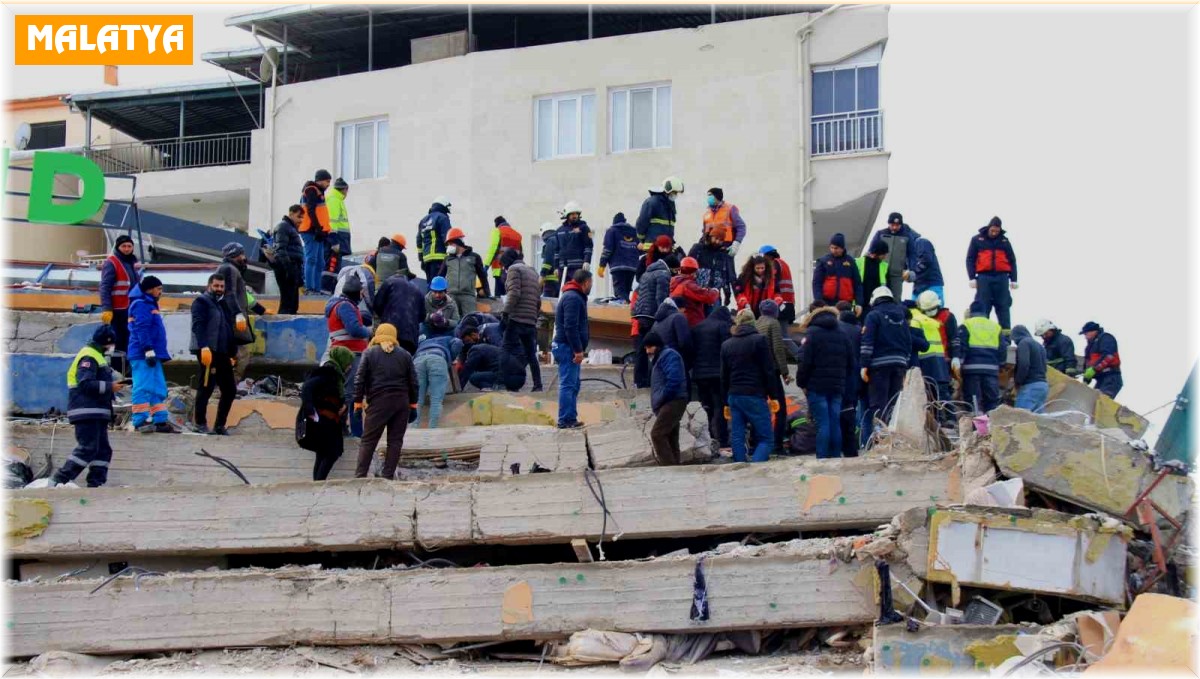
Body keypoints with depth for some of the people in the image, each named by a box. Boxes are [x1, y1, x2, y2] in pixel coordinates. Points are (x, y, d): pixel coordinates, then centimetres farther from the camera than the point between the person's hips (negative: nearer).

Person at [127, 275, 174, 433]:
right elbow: (142, 329, -18)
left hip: (152, 355, 10)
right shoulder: (141, 304, -8)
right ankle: (140, 421, -12)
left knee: (158, 389, 9)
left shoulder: (149, 305, 24)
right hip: (143, 355, -10)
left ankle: (160, 421, 10)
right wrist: (148, 350, -24)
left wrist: (160, 353, 26)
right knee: (143, 387, -11)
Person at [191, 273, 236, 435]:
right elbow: (198, 326, -15)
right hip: (208, 351, -8)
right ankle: (200, 423, 3)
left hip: (223, 354, 8)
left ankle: (220, 425, 14)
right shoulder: (201, 302, -2)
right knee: (206, 388, -5)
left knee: (230, 390, 6)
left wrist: (232, 353, 20)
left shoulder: (223, 304, 23)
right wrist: (204, 347, -27)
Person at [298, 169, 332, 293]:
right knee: (311, 259, -14)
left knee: (320, 263, 9)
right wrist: (318, 228, -21)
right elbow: (310, 211, -17)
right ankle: (309, 288, -17)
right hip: (311, 231, -10)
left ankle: (317, 289, 11)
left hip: (317, 231, 10)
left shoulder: (318, 191, 24)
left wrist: (324, 231, 20)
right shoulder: (311, 190, -6)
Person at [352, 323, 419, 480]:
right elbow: (413, 381, 9)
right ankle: (388, 476, 2)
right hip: (401, 402, 2)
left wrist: (358, 401, 3)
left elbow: (360, 379, -2)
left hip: (378, 402, -2)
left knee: (368, 440, 1)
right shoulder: (405, 354, 10)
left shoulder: (369, 353, 4)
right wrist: (413, 403, 14)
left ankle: (360, 476, -5)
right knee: (395, 440, 6)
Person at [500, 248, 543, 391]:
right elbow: (538, 301, 21)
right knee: (531, 354, 11)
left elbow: (514, 293, -14)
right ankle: (537, 385, 9)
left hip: (516, 318, -8)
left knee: (508, 350, -8)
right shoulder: (533, 272, 25)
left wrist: (505, 312, -16)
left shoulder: (514, 269, 1)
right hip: (531, 321, 8)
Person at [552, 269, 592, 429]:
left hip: (571, 348, 11)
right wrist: (578, 349, -21)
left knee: (573, 384, 14)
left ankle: (571, 418, 19)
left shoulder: (574, 296, 20)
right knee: (568, 384, -11)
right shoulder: (573, 298, -14)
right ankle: (565, 420, -12)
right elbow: (570, 326, -22)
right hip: (568, 348, -11)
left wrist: (580, 348, 22)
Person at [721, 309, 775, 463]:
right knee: (765, 439, -4)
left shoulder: (726, 345, 11)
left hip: (734, 397, 5)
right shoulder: (759, 340, -3)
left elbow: (724, 377, 14)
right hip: (754, 396, -5)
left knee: (737, 439, 6)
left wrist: (727, 402, 20)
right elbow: (768, 371, -6)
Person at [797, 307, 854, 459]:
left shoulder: (812, 333, -3)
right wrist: (845, 381, 17)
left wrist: (802, 382, -2)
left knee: (822, 424, -8)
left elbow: (806, 362, -10)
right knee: (835, 423, 7)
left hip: (817, 386, -5)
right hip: (837, 386, 5)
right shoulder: (842, 335, 13)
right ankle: (836, 456, 8)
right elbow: (851, 362, 13)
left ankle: (822, 458, -11)